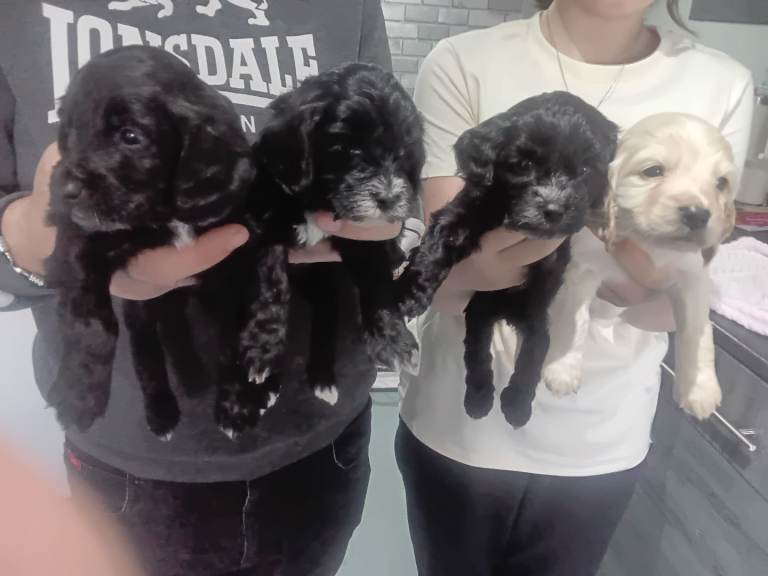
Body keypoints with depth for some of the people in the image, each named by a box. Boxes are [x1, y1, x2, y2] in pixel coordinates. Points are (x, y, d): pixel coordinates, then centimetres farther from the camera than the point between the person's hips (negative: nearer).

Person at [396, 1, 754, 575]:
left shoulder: (722, 86, -6)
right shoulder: (464, 64, -12)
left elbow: (671, 309, -9)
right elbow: (440, 275, -16)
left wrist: (647, 283, -32)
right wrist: (482, 268, -39)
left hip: (600, 444, 2)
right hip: (459, 426, -1)